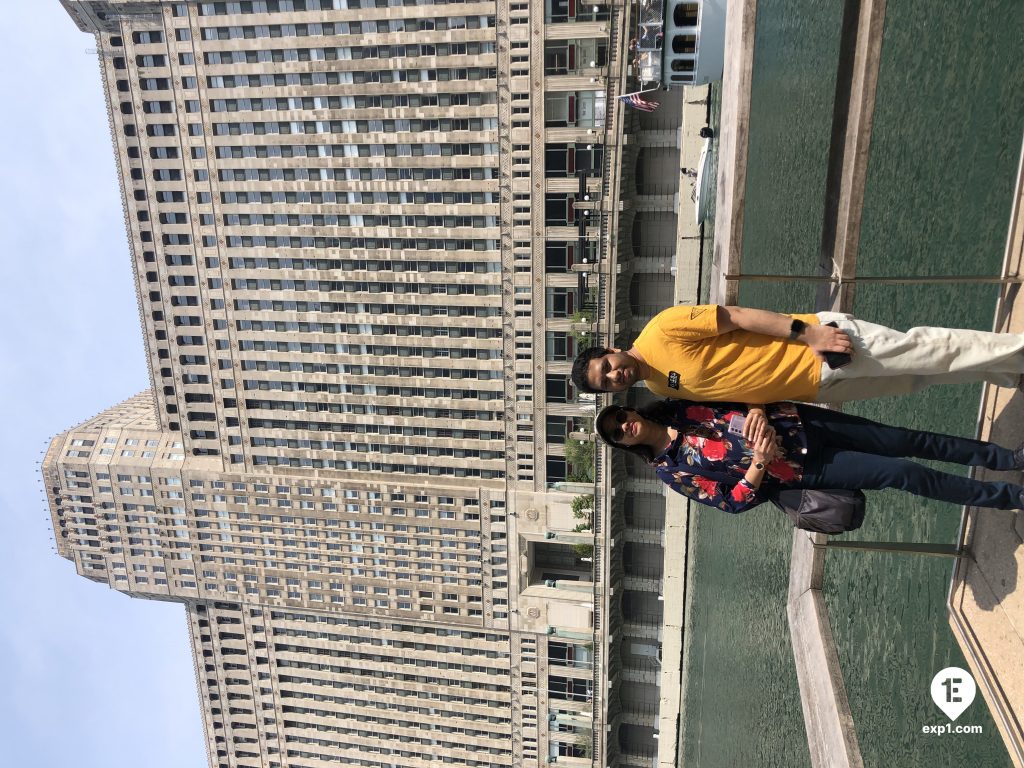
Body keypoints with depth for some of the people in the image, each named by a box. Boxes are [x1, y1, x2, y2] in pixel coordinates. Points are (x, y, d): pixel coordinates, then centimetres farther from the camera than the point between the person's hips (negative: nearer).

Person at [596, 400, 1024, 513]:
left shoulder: (677, 408, -1)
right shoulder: (672, 471, -11)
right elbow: (735, 501, -10)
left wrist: (758, 412, -16)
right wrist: (760, 461, -25)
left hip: (795, 422, 4)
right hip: (802, 467, -4)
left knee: (911, 441, 5)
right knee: (906, 475, -7)